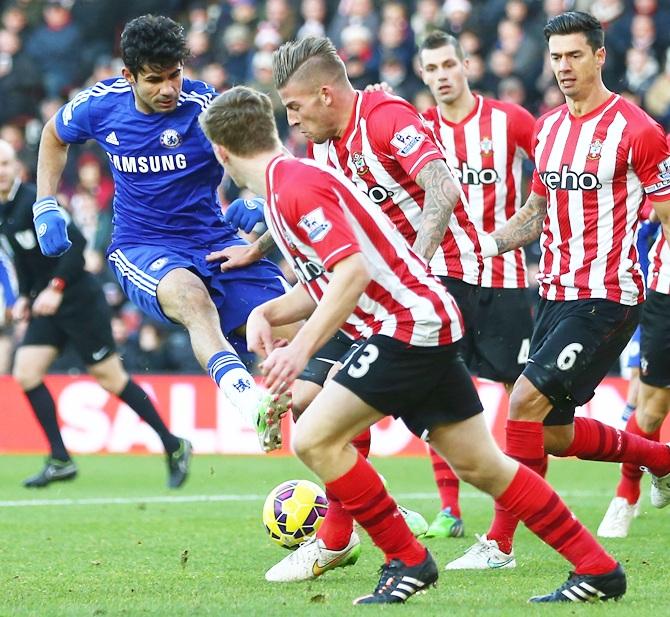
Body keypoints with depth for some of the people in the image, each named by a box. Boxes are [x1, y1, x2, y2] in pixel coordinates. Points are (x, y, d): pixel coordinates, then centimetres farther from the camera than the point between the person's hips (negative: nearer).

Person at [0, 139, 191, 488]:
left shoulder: (33, 202, -17)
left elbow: (75, 242, -22)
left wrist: (55, 288, -25)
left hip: (78, 300, -8)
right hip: (46, 308, 8)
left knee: (110, 378, -3)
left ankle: (174, 447, 9)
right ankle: (60, 460, 0)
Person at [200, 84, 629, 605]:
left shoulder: (296, 185, -15)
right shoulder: (286, 183, 16)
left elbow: (353, 271, -27)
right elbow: (328, 284, 23)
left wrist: (301, 349, -29)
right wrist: (267, 313, 8)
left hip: (410, 324, -10)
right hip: (425, 326, 10)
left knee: (315, 439, -12)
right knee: (481, 465, 11)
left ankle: (408, 561, -4)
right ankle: (597, 568, 13)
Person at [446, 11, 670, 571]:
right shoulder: (547, 127, 11)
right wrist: (489, 241, 7)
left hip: (607, 298, -8)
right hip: (556, 293, 8)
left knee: (527, 399, -17)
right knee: (556, 434, 11)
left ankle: (500, 543, -9)